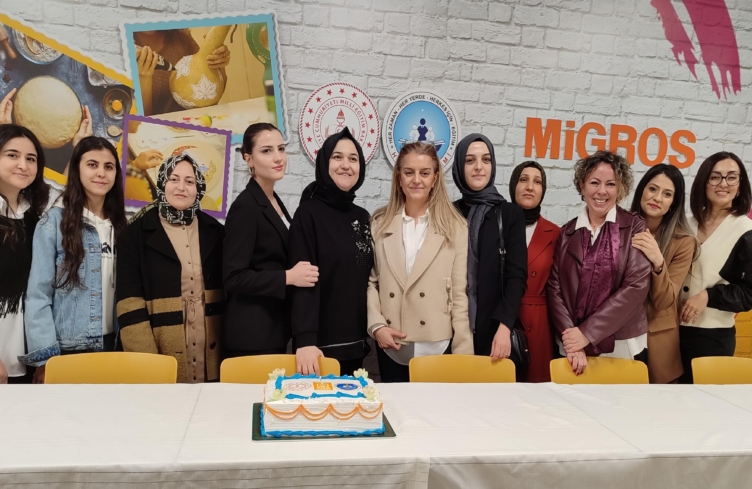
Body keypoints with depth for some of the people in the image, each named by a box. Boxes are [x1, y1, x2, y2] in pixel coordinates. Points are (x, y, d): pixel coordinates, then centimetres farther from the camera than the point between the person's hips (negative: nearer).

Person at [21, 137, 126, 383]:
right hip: (67, 349, -4)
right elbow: (38, 295, -10)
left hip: (114, 346, 4)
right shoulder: (54, 221, -6)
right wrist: (45, 358, -14)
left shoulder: (120, 225, 7)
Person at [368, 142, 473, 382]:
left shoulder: (455, 227, 1)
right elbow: (369, 281, 8)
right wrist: (376, 325, -6)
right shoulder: (379, 223, 7)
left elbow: (460, 294, -2)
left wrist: (463, 354, -4)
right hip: (392, 347, 2)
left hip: (438, 346, -1)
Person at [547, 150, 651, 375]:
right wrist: (570, 338, -13)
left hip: (622, 348, -2)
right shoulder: (568, 232, 6)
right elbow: (554, 287, 1)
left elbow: (636, 286, -11)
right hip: (573, 349, 2)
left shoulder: (635, 227, -2)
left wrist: (587, 333, -15)